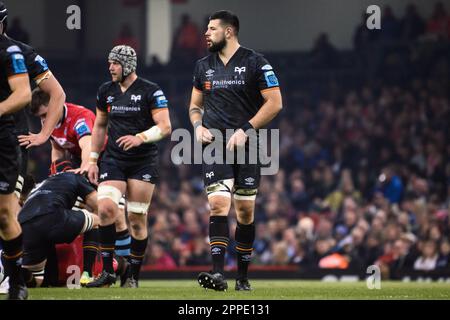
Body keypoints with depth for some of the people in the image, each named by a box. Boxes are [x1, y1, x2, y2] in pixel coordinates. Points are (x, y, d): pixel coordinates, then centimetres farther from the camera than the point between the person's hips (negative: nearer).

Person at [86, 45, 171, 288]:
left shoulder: (150, 91, -6)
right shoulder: (106, 91, 9)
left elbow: (165, 127, -9)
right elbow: (100, 125, 20)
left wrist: (140, 138, -25)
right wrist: (93, 160, 16)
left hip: (143, 163, -3)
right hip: (113, 160, 3)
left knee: (137, 219, -1)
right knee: (106, 209, -16)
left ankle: (133, 276, 9)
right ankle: (107, 272, -9)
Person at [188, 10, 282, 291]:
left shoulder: (255, 63, -4)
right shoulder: (203, 67, 12)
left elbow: (274, 103, -6)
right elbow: (195, 105, 23)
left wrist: (245, 131, -13)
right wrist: (198, 126, 1)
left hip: (246, 147, -2)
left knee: (245, 211, 3)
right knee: (218, 205, -14)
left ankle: (243, 277, 15)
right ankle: (218, 274, -22)